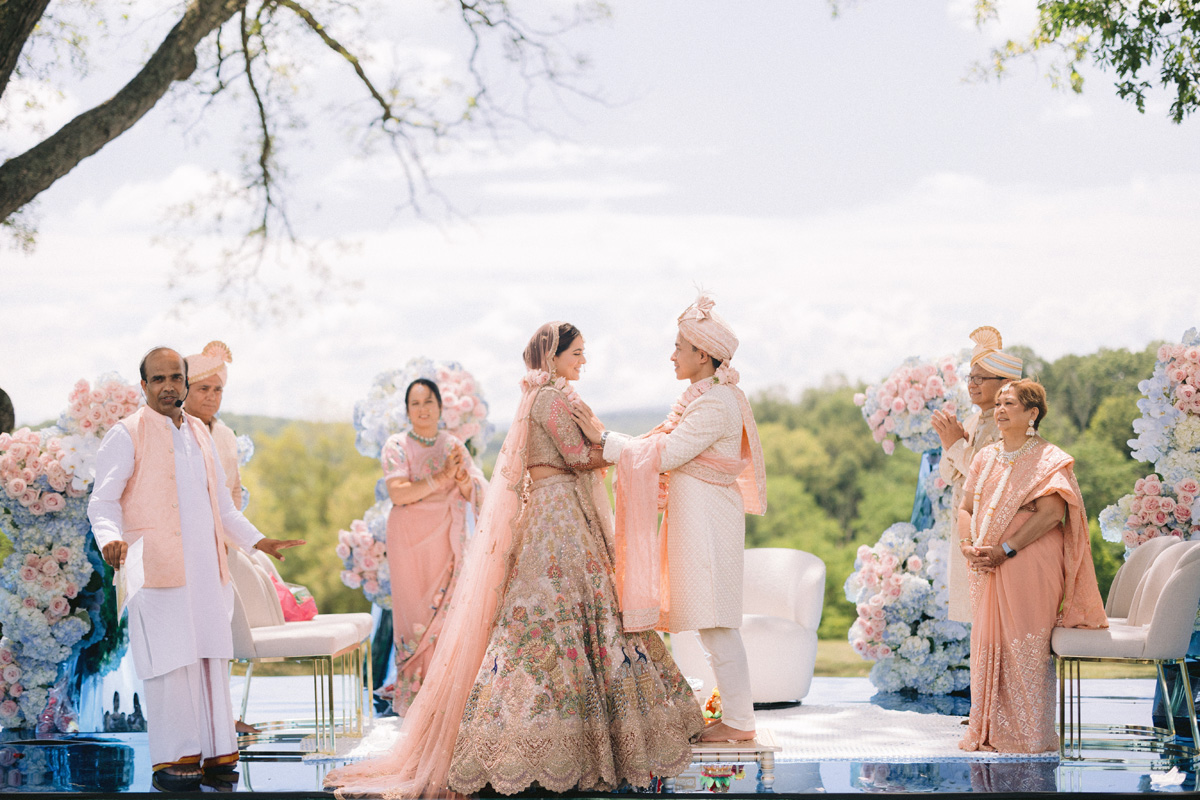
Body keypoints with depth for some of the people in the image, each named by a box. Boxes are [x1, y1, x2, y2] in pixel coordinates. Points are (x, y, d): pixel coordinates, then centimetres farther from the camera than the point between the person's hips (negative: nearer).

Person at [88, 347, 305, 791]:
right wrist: (110, 538, -25)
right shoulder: (127, 435, -1)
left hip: (206, 567, 6)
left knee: (212, 657, 3)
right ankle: (172, 760, -1)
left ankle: (215, 754, 9)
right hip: (157, 567, -6)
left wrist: (256, 540, 25)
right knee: (169, 662, -8)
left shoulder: (198, 433, 18)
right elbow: (103, 502, -6)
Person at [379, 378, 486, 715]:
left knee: (448, 612, -3)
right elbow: (398, 493, -14)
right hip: (410, 541, -3)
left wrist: (460, 475, -15)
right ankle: (413, 696, 3)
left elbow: (477, 494, 5)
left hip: (447, 542, 3)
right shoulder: (396, 446, 0)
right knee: (416, 616, -4)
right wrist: (440, 478, -19)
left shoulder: (454, 447, 11)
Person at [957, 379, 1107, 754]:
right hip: (987, 569, 6)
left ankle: (1028, 735, -3)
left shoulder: (1048, 460, -3)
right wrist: (968, 545, -5)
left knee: (1026, 648, -8)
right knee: (987, 644, 4)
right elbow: (966, 508, 16)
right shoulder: (986, 458, 18)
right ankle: (988, 731, 11)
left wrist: (1005, 550, -19)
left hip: (1030, 565, -6)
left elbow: (1051, 513, -14)